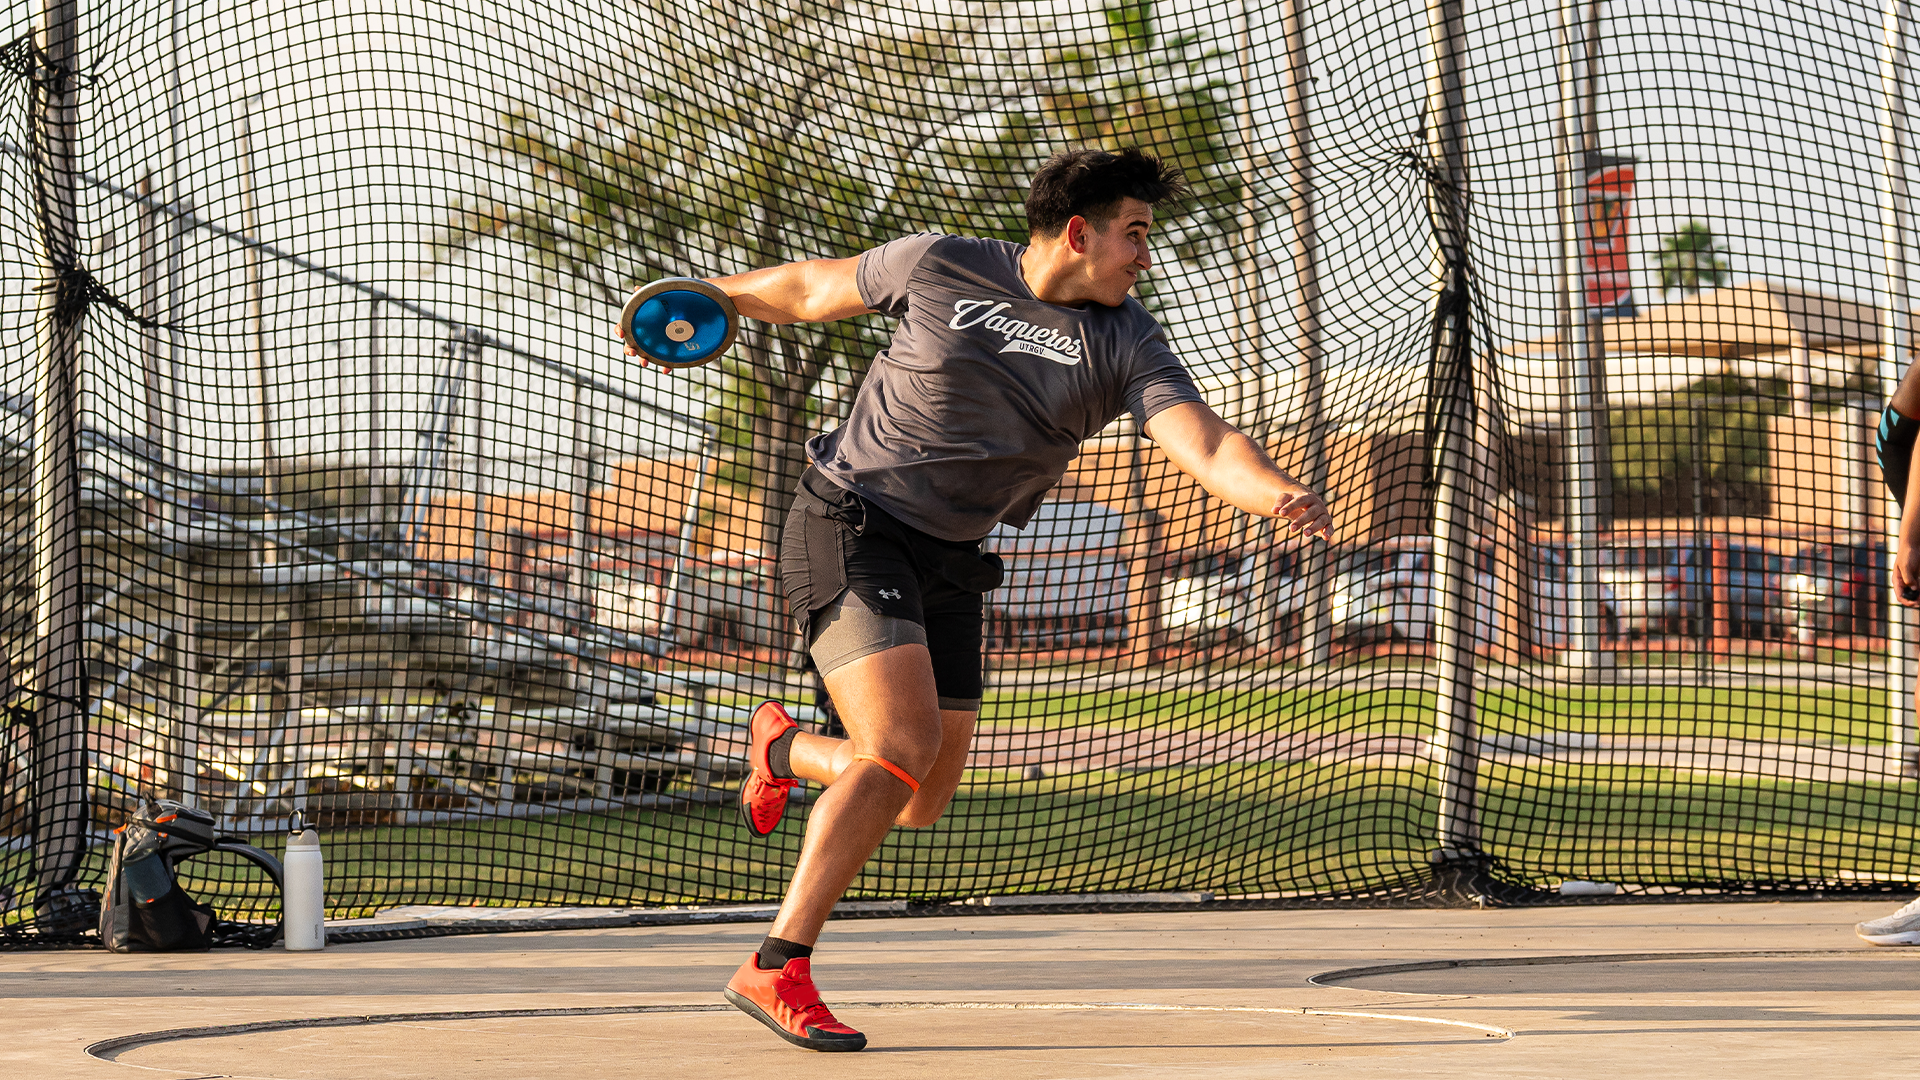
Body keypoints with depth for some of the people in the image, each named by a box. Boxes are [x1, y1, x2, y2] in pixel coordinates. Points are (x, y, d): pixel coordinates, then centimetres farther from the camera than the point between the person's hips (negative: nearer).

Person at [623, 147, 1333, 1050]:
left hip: (947, 564, 6)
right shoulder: (940, 268, -9)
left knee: (924, 801, 8)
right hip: (847, 527, -5)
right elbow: (811, 288, 9)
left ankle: (783, 747, 42)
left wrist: (1276, 493, -40)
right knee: (905, 744, -23)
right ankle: (777, 968, -19)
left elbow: (1203, 443, -20)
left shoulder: (1125, 342, -4)